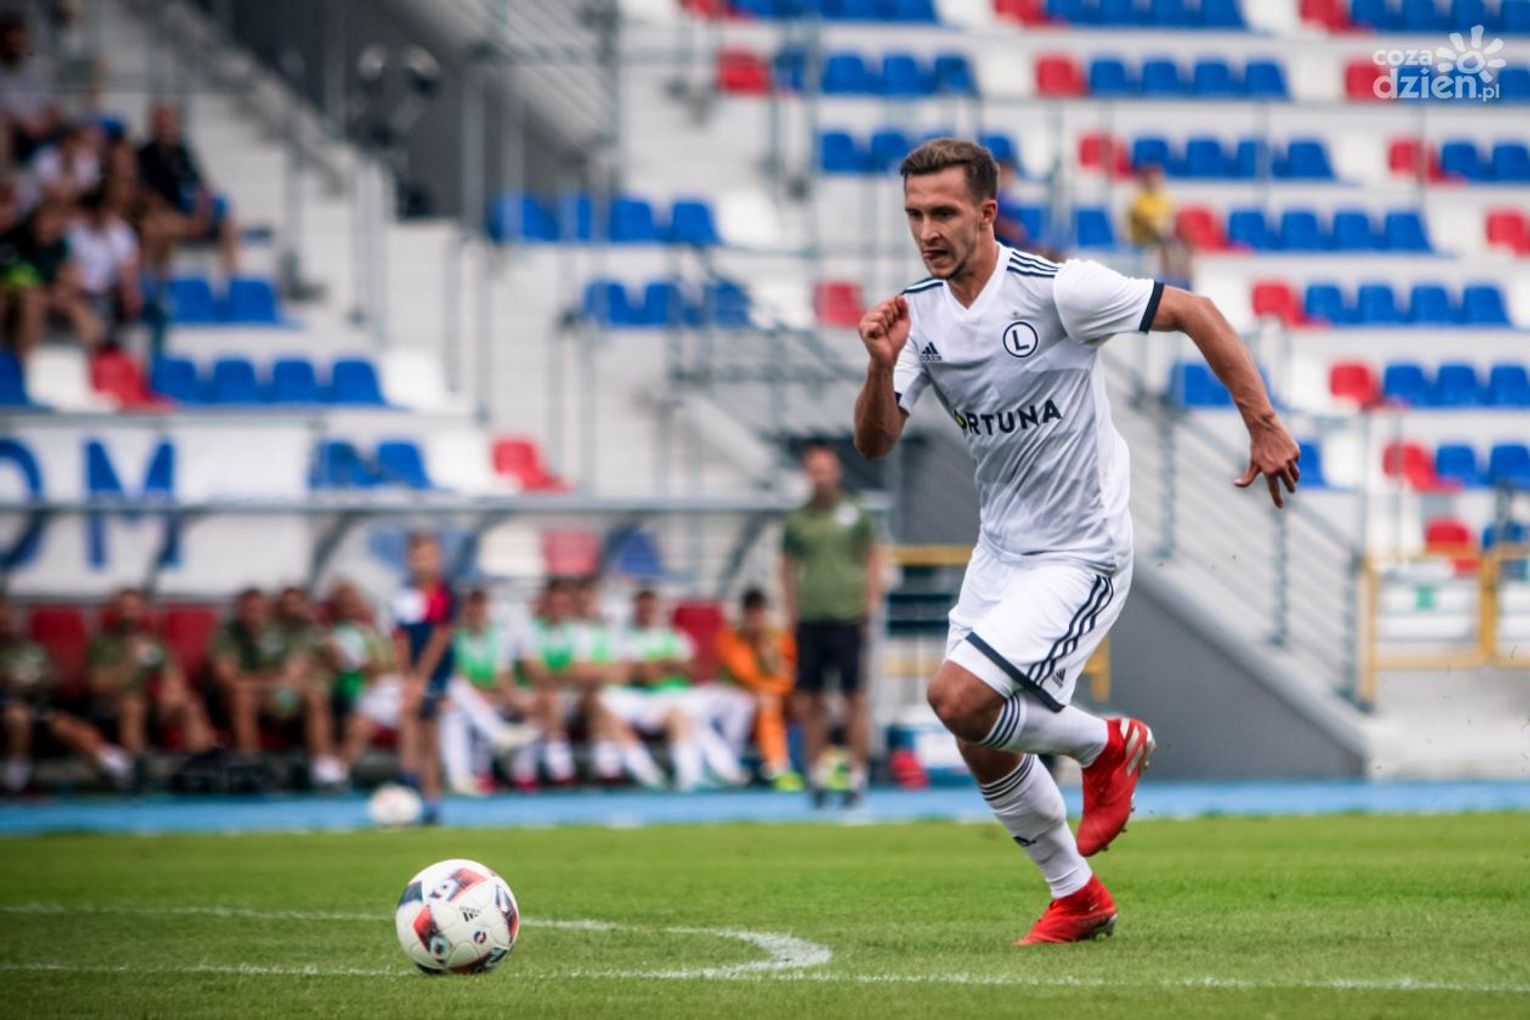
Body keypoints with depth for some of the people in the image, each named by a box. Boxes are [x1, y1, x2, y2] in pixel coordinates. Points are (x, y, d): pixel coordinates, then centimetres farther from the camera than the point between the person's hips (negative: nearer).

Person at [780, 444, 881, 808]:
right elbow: (788, 568, 15)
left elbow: (873, 560, 8)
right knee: (808, 700, 1)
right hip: (809, 621, 3)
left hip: (848, 618, -3)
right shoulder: (797, 519, 10)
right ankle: (817, 773, 10)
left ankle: (858, 776, 1)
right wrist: (792, 612, 6)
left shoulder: (855, 513, 4)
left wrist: (870, 606, -1)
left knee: (855, 697, -3)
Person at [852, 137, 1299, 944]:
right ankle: (1077, 899, 27)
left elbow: (1193, 312, -12)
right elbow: (875, 442, -2)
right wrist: (882, 366, -22)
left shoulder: (1055, 289, -19)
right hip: (1001, 548, 7)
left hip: (1080, 553, -7)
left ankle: (1107, 745, 7)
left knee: (959, 698, -20)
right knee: (982, 748, 7)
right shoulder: (918, 311, -1)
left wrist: (1263, 423, -12)